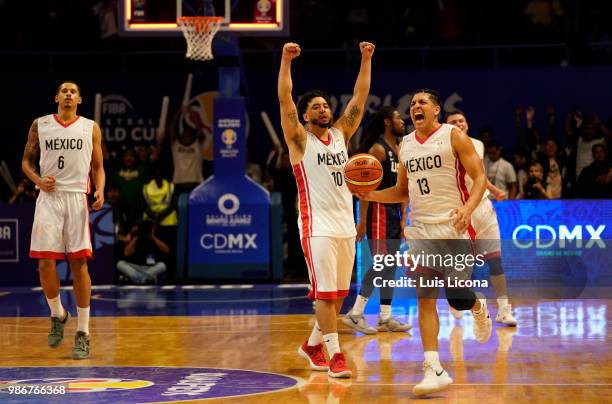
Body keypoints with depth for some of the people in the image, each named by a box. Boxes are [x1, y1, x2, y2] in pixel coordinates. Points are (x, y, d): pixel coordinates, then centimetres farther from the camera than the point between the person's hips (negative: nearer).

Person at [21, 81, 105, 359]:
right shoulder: (40, 125, 9)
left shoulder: (91, 128, 8)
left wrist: (100, 190, -9)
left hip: (77, 198, -1)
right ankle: (57, 315, 21)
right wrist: (37, 180, -6)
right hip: (49, 198, 1)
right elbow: (27, 160, 14)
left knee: (79, 264, -4)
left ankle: (83, 334, 2)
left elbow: (98, 167, 11)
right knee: (45, 264, -6)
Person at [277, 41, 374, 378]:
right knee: (325, 293, -9)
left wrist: (366, 59, 3)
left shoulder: (340, 133, 13)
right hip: (317, 226, -6)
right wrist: (286, 60, -21)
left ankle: (312, 345, 26)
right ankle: (334, 355, -8)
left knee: (338, 294, 11)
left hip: (346, 225, 6)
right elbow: (284, 99, -13)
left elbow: (360, 97, 10)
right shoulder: (299, 139, -1)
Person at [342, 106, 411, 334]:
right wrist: (362, 221, -21)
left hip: (394, 212, 9)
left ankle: (385, 317, 13)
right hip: (378, 211, -9)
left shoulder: (399, 150, 14)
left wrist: (403, 218, 12)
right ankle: (355, 314, -7)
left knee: (390, 266, 9)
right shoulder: (378, 149, -13)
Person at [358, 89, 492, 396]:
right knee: (425, 299, -4)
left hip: (454, 229, -5)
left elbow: (479, 177, -8)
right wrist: (371, 195, 4)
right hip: (421, 231, 5)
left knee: (458, 299, -4)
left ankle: (478, 308, 33)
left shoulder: (453, 137, -4)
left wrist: (468, 209, -26)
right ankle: (434, 369, -5)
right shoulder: (405, 145, 13)